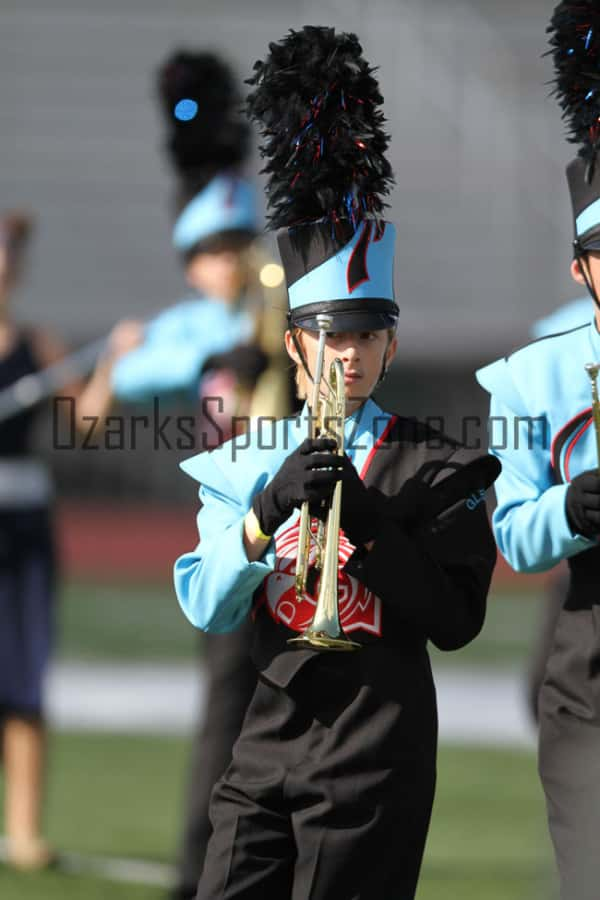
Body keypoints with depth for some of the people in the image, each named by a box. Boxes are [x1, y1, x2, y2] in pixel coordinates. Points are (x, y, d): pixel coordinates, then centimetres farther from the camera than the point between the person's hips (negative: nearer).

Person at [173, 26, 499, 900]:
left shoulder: (429, 464, 2)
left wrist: (365, 518, -16)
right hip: (267, 735, 3)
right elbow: (206, 608, 2)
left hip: (374, 753, -3)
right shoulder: (246, 460, 12)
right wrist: (271, 508, -14)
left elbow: (457, 620, -6)